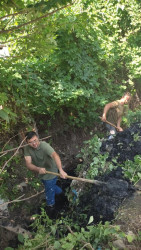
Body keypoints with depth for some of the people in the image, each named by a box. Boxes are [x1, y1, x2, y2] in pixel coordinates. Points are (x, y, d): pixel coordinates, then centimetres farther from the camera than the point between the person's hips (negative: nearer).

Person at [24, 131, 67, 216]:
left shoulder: (44, 145, -36)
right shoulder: (27, 149, -20)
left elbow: (55, 155, -52)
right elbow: (28, 164, -29)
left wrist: (61, 170, -67)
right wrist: (38, 169, -49)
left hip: (51, 172, -5)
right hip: (41, 173, 6)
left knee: (49, 190, 15)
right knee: (51, 186, 30)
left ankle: (51, 205, 47)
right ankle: (60, 192, 61)